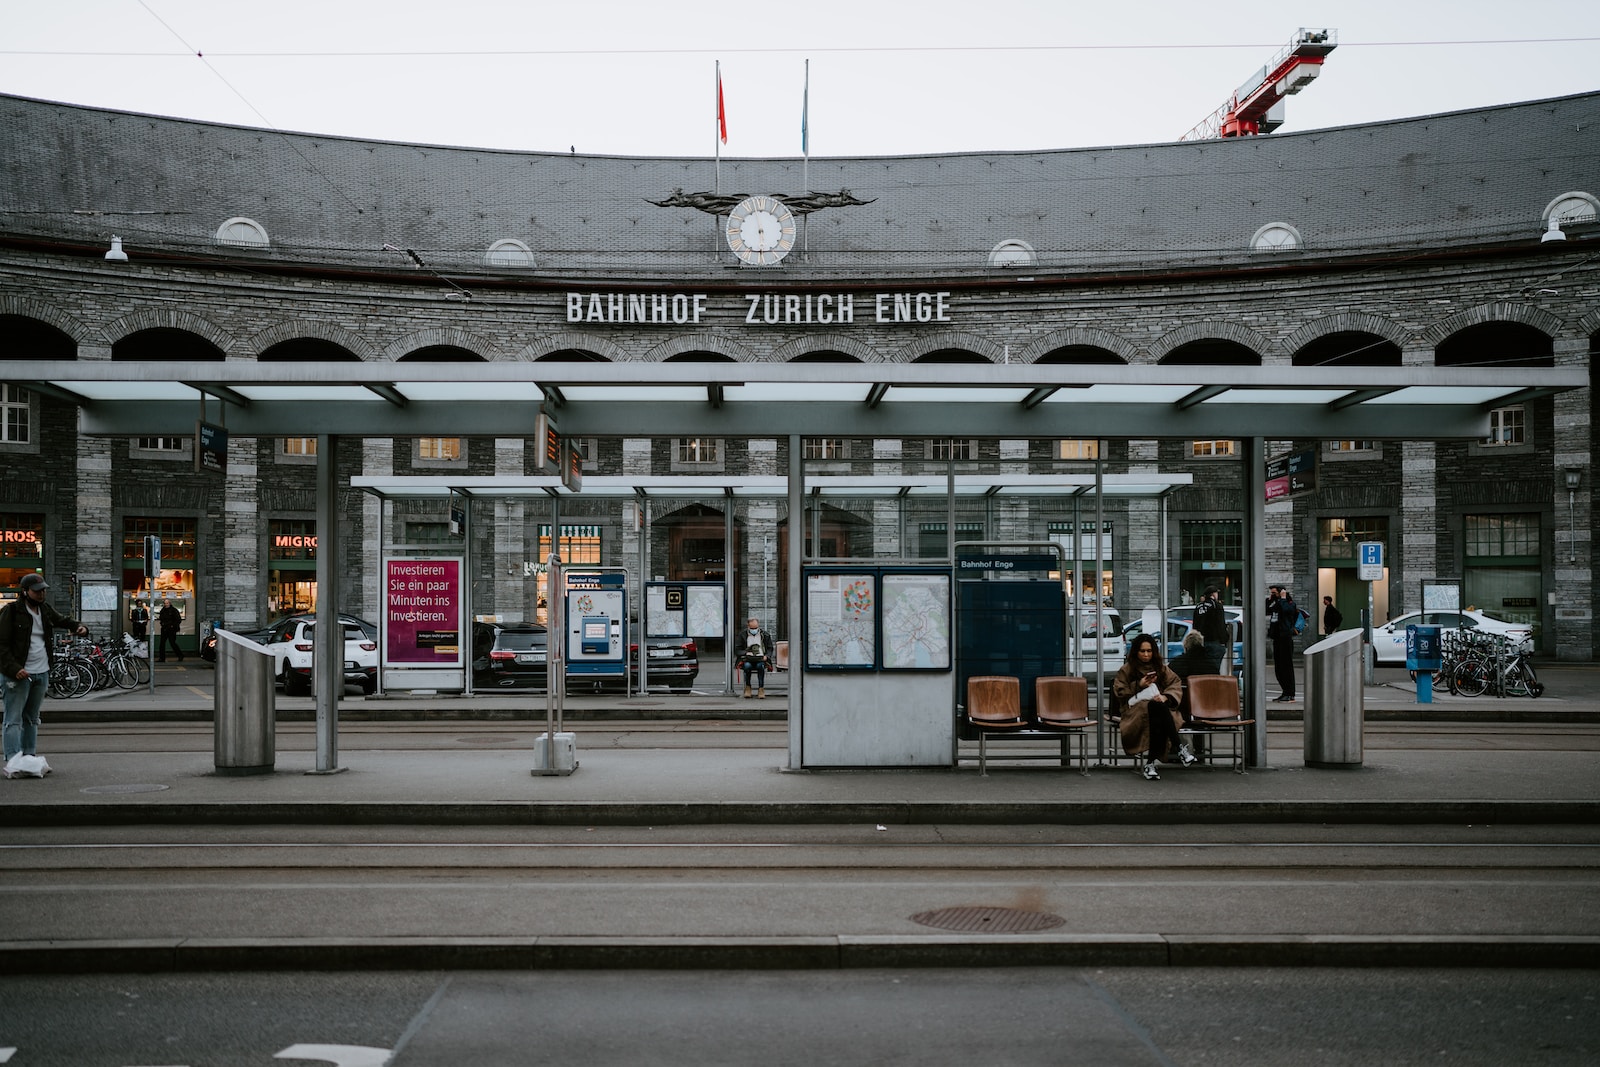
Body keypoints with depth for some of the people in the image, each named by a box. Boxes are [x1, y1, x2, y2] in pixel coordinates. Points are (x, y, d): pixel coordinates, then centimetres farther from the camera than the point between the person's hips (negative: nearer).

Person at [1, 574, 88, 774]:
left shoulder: (46, 610, 10)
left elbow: (64, 621, 26)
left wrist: (79, 627, 2)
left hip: (42, 673, 7)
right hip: (19, 674, -7)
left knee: (31, 718, 14)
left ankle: (29, 757, 20)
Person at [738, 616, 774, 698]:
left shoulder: (765, 635, 10)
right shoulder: (743, 635, 9)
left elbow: (770, 648, 15)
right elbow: (739, 649, 11)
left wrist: (766, 656, -5)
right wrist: (744, 655, -9)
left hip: (761, 659, 0)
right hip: (748, 659, 0)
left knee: (760, 666, -35)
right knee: (747, 666, -35)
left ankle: (761, 689, -31)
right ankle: (747, 688, -18)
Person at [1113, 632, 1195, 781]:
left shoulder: (1161, 668, 20)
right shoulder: (1126, 670, 13)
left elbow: (1176, 685, 9)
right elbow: (1120, 693, 6)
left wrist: (1166, 697, -13)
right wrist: (1140, 686, -6)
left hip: (1159, 707, 2)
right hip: (1136, 710, -2)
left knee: (1158, 718, -39)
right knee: (1157, 707, -38)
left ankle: (1152, 762, -46)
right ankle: (1179, 747, -46)